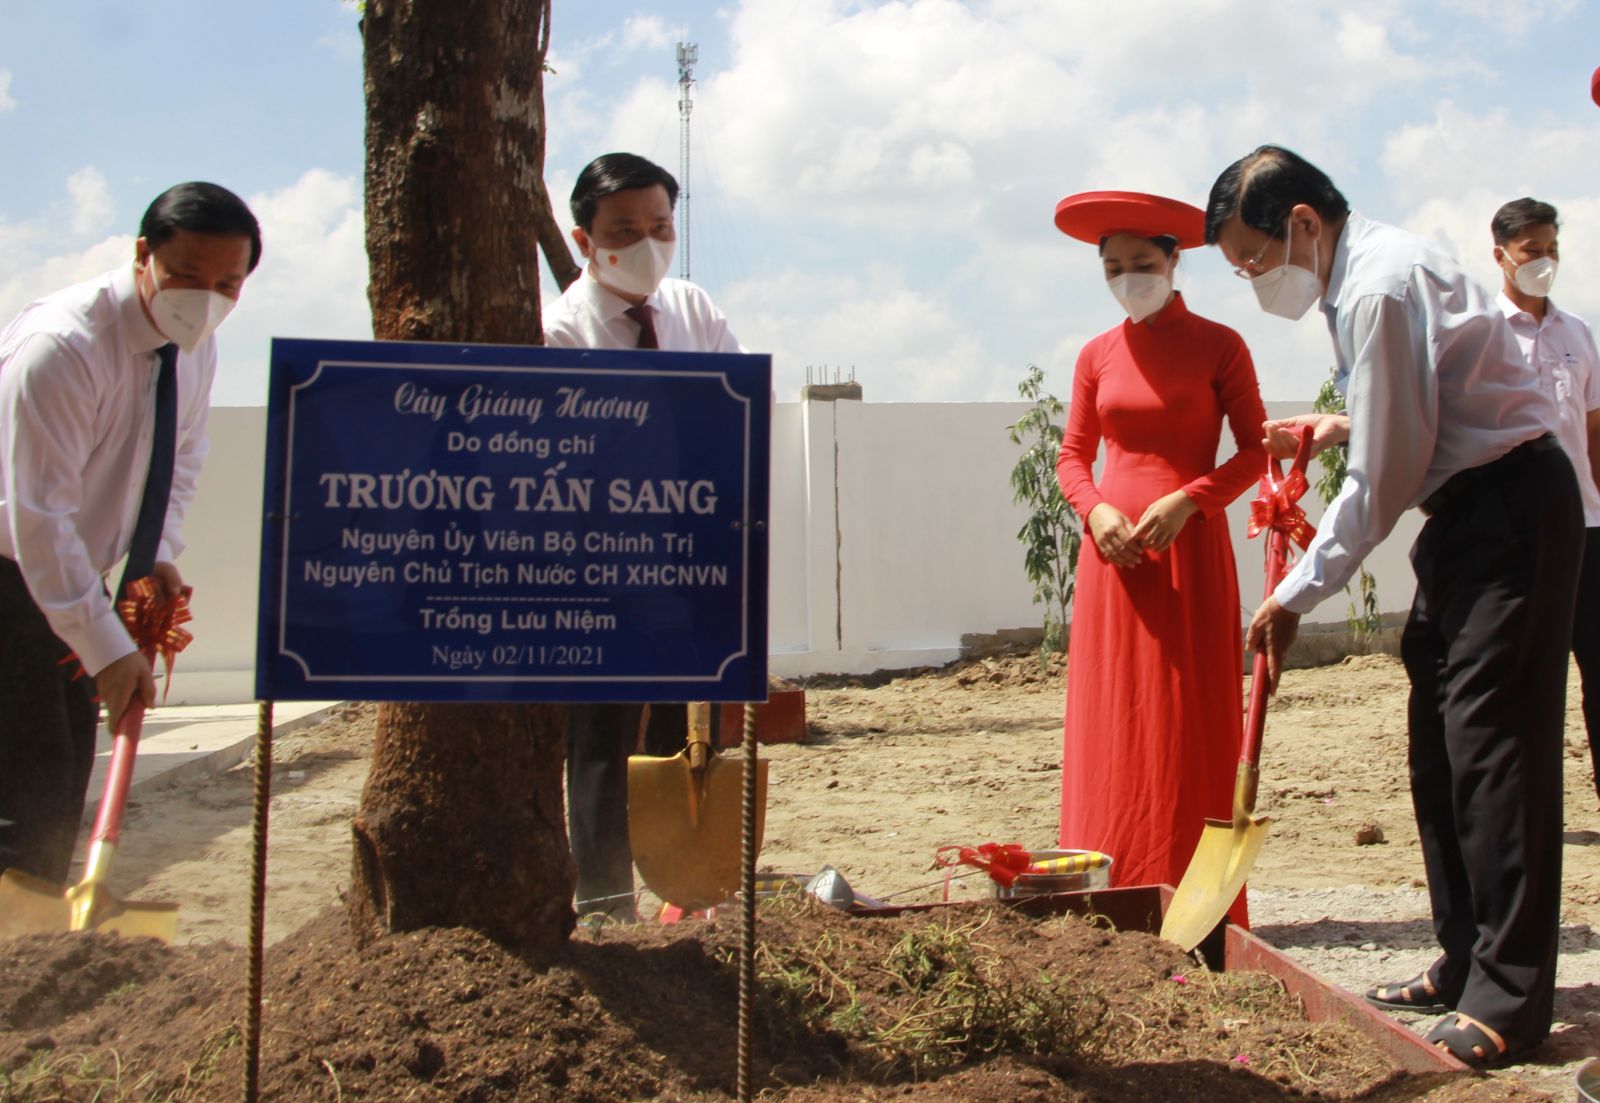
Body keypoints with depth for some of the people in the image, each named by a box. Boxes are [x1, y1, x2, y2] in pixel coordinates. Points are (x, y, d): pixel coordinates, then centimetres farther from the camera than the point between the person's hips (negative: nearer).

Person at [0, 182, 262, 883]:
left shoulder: (197, 348, -3)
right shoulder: (60, 347, -29)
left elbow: (184, 454, 12)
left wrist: (157, 556, -5)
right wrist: (109, 651, -29)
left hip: (71, 573, 8)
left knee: (66, 779, 12)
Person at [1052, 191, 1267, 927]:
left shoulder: (1218, 346, 2)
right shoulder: (1097, 356, 11)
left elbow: (1255, 452, 0)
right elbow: (1072, 457, 13)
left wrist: (1186, 501, -15)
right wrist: (1096, 509, -8)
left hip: (1190, 549, -3)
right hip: (1114, 550, 3)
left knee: (1191, 725, -2)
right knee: (1111, 727, 1)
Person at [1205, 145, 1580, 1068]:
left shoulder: (1378, 288, -21)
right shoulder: (1367, 265, 11)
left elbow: (1384, 480, -21)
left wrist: (1297, 594, -12)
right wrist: (1337, 426, 9)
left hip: (1509, 505, -10)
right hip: (1468, 506, 10)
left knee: (1488, 735, -11)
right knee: (1440, 737, 11)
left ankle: (1508, 1000, -5)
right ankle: (1465, 963, 20)